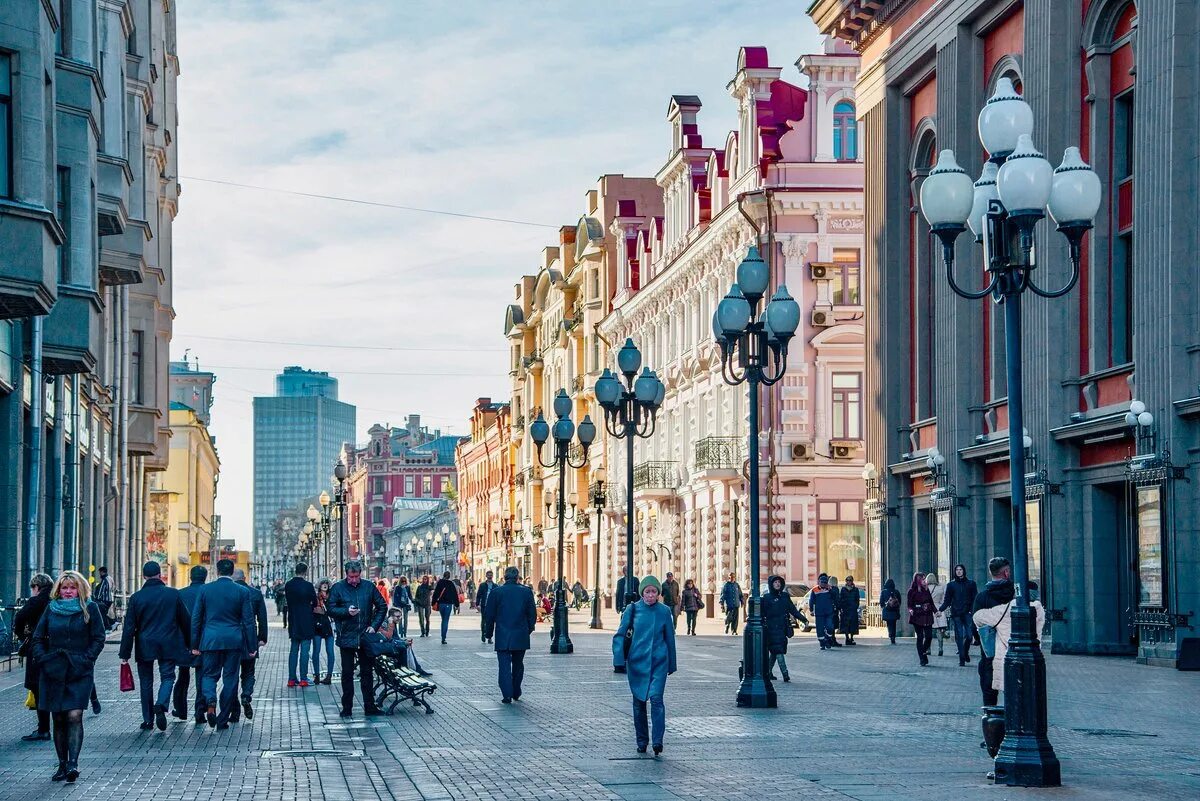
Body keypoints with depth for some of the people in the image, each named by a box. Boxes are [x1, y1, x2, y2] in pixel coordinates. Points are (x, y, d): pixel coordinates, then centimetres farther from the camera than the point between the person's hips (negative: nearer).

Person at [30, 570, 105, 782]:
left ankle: (73, 763, -19)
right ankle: (62, 764, 11)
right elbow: (37, 639, 14)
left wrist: (86, 660, -9)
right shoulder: (51, 609, 11)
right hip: (53, 671, 3)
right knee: (58, 719, 5)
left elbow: (98, 639, 2)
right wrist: (43, 659, -2)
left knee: (74, 716, -14)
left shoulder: (90, 609, 3)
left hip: (80, 671, -3)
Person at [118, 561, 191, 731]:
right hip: (169, 645, -1)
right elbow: (186, 620, 4)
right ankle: (161, 705, -19)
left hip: (145, 646, 1)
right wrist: (190, 643, 16)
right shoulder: (173, 594, -3)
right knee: (167, 676, 8)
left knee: (146, 682, 11)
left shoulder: (136, 597, -4)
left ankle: (148, 719, 13)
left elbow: (129, 627, -4)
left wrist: (125, 653, 0)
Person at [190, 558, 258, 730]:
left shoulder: (205, 590, 0)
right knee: (230, 679, 8)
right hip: (234, 641, 0)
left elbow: (196, 619, 3)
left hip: (210, 640, 0)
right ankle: (223, 720, 10)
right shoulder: (243, 592, -2)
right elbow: (248, 621, -2)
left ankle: (210, 702, -17)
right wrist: (252, 646, 4)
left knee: (210, 675, 13)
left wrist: (195, 645, 10)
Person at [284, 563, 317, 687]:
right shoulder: (308, 585, -14)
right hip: (306, 623, -5)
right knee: (304, 650, -1)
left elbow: (289, 602, 8)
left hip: (293, 623, 5)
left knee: (293, 650, 11)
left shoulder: (288, 585, 1)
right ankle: (303, 678, -3)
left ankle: (291, 678, 9)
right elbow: (315, 603, -2)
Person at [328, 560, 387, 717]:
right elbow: (330, 609, -3)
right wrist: (347, 612, -19)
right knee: (347, 673, 5)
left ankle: (369, 706, 13)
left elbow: (382, 607, 9)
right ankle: (347, 707, 11)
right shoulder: (338, 588, -2)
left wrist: (374, 625, -1)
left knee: (367, 672, 7)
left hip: (365, 637, 2)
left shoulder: (369, 587, 3)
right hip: (346, 638, -1)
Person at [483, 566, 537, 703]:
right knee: (518, 665, 16)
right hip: (521, 636, 2)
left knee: (504, 665, -1)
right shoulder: (526, 591, -1)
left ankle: (507, 695, -9)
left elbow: (489, 615, 0)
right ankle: (516, 693, 23)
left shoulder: (496, 592, -4)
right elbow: (532, 614, 3)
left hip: (502, 637, -2)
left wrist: (489, 633, 10)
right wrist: (529, 629, 18)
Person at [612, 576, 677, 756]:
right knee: (639, 702, 7)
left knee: (656, 698, -17)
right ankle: (642, 741, 18)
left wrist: (671, 665, 15)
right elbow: (620, 635, 1)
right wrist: (619, 660, -9)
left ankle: (657, 741, -19)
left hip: (659, 662, -1)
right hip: (637, 662, 1)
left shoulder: (664, 611, 2)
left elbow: (670, 638, 11)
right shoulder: (633, 610, 0)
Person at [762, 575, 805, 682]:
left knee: (775, 651, 11)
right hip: (772, 628, -5)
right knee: (778, 649, -12)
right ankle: (785, 673, -19)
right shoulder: (767, 598, -2)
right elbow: (762, 613, -3)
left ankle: (768, 672, 24)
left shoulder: (785, 596, 11)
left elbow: (793, 610, 15)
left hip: (783, 627, 5)